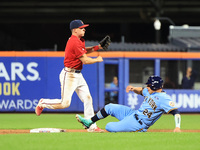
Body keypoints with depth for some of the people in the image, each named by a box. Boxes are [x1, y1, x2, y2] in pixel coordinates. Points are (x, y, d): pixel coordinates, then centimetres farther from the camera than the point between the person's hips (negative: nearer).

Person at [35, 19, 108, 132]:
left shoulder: (79, 40, 11)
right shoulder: (75, 42, -20)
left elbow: (84, 50, 31)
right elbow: (85, 60, -20)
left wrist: (97, 47, 15)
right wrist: (97, 60, -3)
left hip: (78, 75, 10)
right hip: (69, 75, -10)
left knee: (87, 99, 4)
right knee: (65, 103, -9)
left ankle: (92, 126, 6)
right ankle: (43, 103, 15)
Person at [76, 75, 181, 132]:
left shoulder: (164, 98, -22)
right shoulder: (150, 92, 6)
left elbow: (175, 111, -29)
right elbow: (141, 91, 25)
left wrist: (177, 127, -42)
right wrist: (134, 89, 2)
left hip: (138, 124, -9)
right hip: (134, 113, 9)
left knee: (109, 127, -17)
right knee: (109, 107, 11)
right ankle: (89, 122, 26)